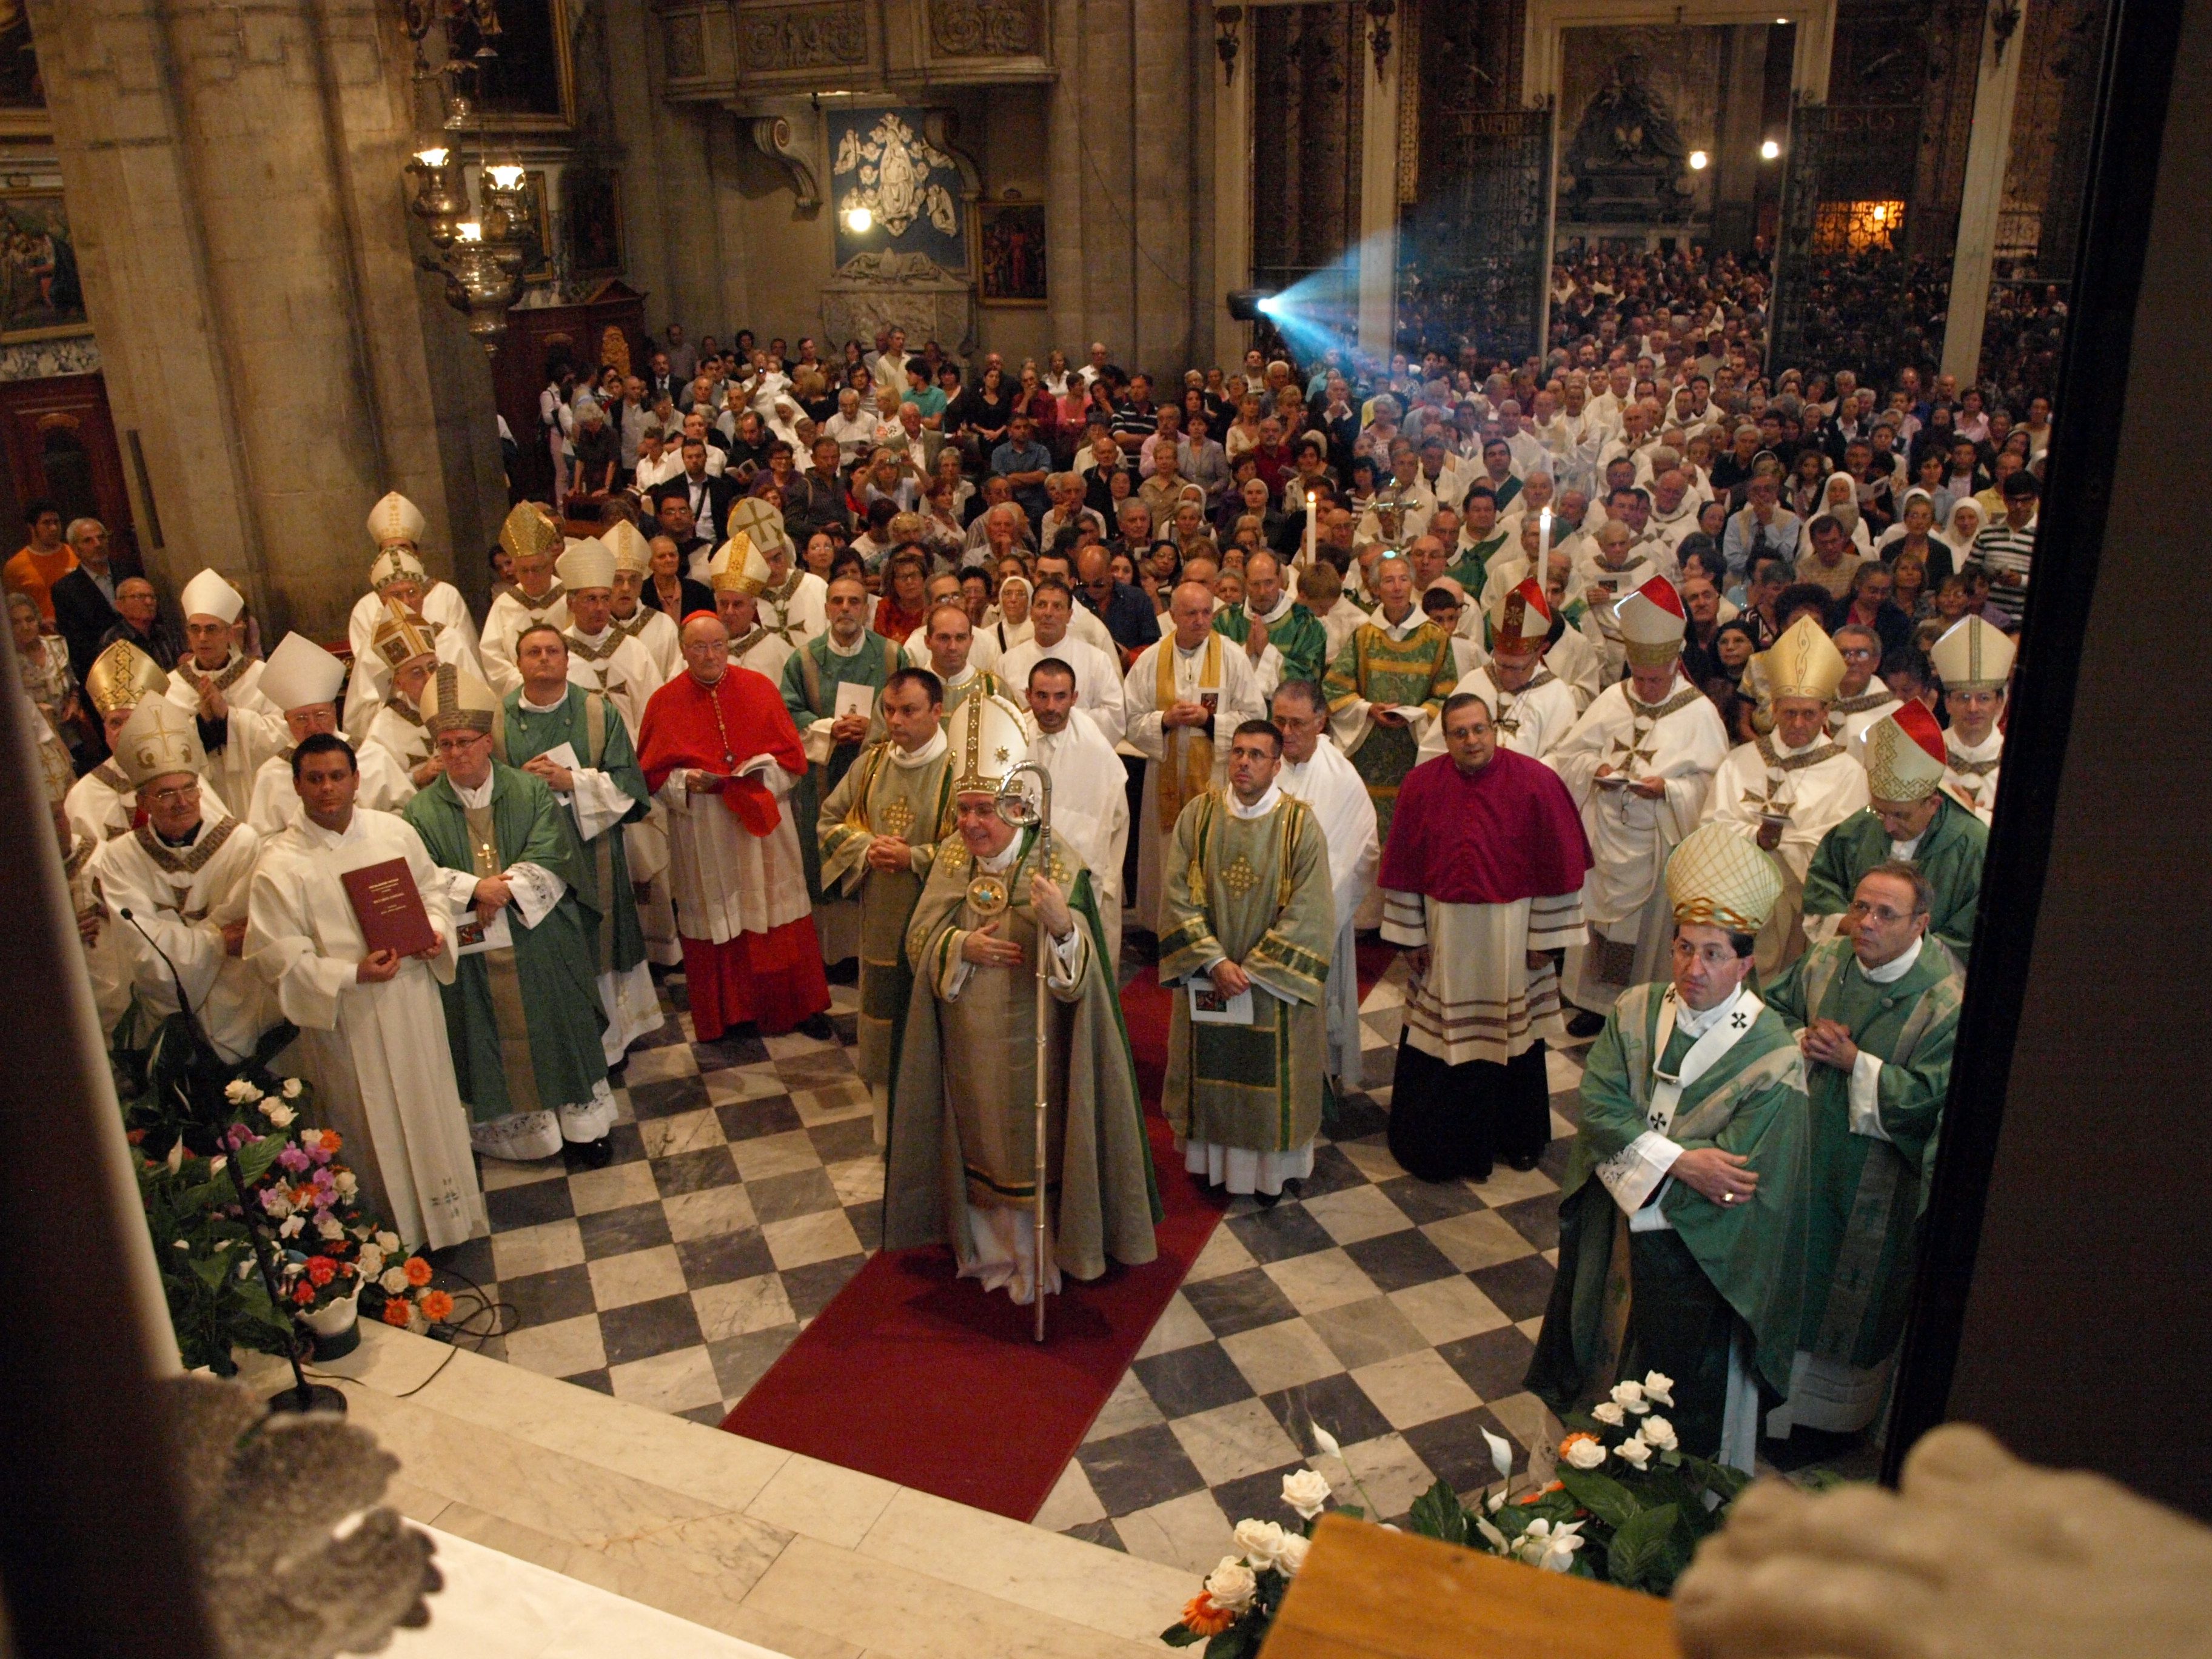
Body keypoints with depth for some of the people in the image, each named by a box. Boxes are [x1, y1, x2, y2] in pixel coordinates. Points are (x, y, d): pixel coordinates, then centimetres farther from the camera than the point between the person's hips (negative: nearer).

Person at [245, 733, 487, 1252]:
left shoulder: (394, 831, -1)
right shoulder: (280, 865, -14)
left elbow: (430, 888, 13)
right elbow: (276, 956, -15)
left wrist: (436, 930, -7)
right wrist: (353, 975, -23)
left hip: (412, 1000, 4)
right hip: (346, 1019, -4)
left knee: (430, 1106, 17)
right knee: (373, 1127, 9)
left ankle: (443, 1211, 36)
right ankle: (394, 1234, 27)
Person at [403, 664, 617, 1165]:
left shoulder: (530, 792, 1)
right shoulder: (423, 811, 2)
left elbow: (551, 860, -8)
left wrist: (502, 891, -20)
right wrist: (475, 888, -23)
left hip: (540, 942, 0)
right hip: (472, 954, 0)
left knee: (558, 1030, 8)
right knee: (495, 1044, 7)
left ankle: (584, 1122, 21)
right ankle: (514, 1131, 20)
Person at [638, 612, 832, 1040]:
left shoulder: (759, 688, 1)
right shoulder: (665, 701, 1)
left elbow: (793, 757, 2)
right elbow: (653, 772, 2)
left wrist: (761, 768, -16)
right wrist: (686, 780, -16)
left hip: (761, 825, 0)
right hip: (701, 834, 0)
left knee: (776, 913, 5)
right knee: (715, 920, 6)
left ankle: (798, 1006, 17)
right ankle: (724, 1013, 21)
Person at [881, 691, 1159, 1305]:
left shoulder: (1059, 864, -19)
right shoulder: (952, 856, -4)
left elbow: (1079, 971, -24)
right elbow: (919, 939, -2)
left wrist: (1061, 925, -45)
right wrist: (962, 946, -23)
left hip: (1032, 1044, -4)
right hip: (969, 1045, 4)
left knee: (1034, 1142, 11)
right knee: (980, 1139, 19)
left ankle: (1038, 1258, 33)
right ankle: (988, 1247, 41)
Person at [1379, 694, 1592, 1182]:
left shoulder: (1537, 783, -12)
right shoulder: (1421, 784, -6)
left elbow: (1559, 865, -7)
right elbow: (1403, 865, 0)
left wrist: (1545, 938, -7)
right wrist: (1410, 935, 0)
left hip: (1511, 933, -1)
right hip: (1444, 933, 1)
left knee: (1514, 1036, 15)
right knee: (1440, 1041, 10)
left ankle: (1518, 1138, 35)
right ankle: (1440, 1140, 28)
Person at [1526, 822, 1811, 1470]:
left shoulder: (1773, 1057, -19)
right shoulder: (1636, 1011, -6)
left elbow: (1734, 1176, -22)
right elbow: (1598, 1102, -13)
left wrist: (1630, 1152, -19)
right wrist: (1677, 1160, -25)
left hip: (1697, 1255, -4)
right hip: (1611, 1233, 4)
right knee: (1600, 1360, 21)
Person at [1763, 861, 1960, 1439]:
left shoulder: (1947, 999, -22)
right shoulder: (1825, 960, -6)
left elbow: (1933, 1096, -25)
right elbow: (1775, 1010, 10)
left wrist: (1854, 1062, -25)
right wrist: (1801, 1041, -11)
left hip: (1877, 1174, -5)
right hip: (1805, 1148, 5)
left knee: (1857, 1295, 14)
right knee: (1793, 1267, 20)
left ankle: (1839, 1409, 37)